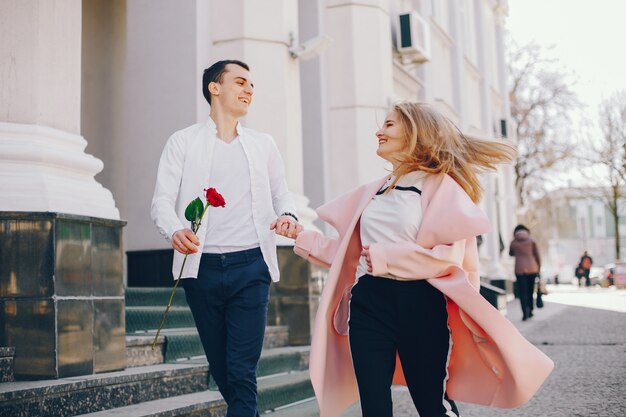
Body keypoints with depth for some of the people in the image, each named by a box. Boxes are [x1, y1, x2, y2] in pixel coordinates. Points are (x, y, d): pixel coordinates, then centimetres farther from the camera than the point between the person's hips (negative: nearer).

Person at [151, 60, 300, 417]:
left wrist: (288, 214, -7)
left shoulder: (264, 144, 15)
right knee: (220, 367, 10)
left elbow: (281, 193, 17)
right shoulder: (183, 142, 7)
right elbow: (163, 200, -1)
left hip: (251, 266, 0)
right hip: (202, 267, 0)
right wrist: (175, 230, -23)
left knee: (243, 372, -8)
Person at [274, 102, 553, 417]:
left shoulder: (441, 186, -4)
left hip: (418, 303, -5)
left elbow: (450, 255, -16)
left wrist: (385, 256, -18)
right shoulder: (373, 193, 16)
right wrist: (303, 238, 13)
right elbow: (350, 251, 18)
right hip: (367, 303, 6)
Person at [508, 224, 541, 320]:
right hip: (532, 269, 1)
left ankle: (525, 312, -18)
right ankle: (530, 311, 18)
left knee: (522, 292, -1)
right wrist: (539, 268, 9)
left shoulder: (513, 242, 5)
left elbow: (510, 254, 23)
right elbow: (537, 256, 2)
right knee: (530, 290, 16)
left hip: (520, 270, -1)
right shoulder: (532, 241, 4)